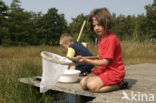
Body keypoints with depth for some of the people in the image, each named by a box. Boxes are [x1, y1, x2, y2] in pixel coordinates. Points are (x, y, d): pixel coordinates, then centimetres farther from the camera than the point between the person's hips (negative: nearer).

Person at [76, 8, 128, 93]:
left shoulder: (111, 38, -20)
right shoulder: (100, 37, 9)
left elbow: (106, 62, -23)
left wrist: (87, 60, -26)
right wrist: (98, 57, 3)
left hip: (114, 71, -9)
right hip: (103, 69, 9)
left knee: (92, 86, -24)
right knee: (83, 83, -4)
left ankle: (119, 85, -7)